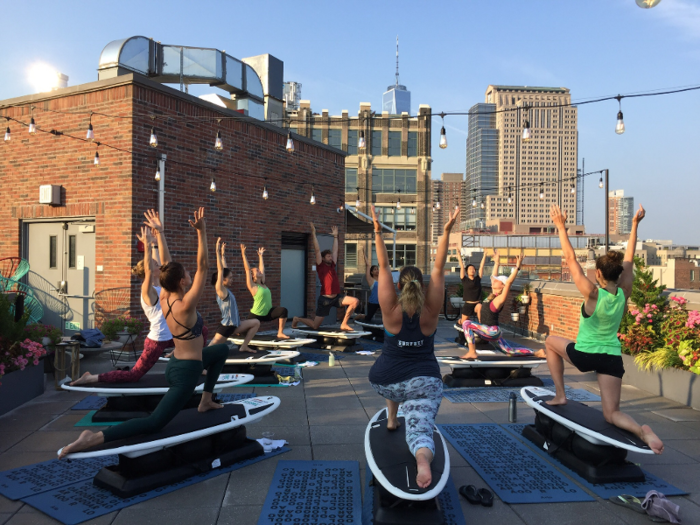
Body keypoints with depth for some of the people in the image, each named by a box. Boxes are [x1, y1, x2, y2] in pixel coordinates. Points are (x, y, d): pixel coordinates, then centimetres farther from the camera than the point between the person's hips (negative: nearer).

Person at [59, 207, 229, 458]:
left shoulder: (164, 298, -4)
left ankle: (206, 401, 31)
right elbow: (202, 266, -28)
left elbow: (166, 263, 3)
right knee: (153, 423, -6)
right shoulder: (186, 305, -25)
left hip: (176, 362, 10)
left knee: (222, 350, 28)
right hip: (186, 372, -9)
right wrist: (201, 232, -31)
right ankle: (93, 439, -18)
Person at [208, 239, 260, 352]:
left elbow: (225, 269, 13)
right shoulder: (221, 290, -14)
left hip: (234, 325, 9)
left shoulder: (226, 290, 7)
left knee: (256, 323, 14)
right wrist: (218, 251, -22)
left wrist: (223, 254, 19)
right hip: (226, 326, -9)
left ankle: (244, 347, 13)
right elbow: (220, 270, -22)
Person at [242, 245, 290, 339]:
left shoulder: (263, 284, 9)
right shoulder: (252, 286, -9)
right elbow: (247, 269, -14)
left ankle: (280, 333, -12)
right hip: (256, 315, -5)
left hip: (267, 313, 6)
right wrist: (243, 254, -14)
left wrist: (260, 256, 25)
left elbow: (262, 268, 15)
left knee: (283, 311, -18)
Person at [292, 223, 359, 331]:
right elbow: (317, 250, -11)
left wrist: (335, 236, 19)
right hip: (325, 299, -6)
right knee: (315, 325, 0)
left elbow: (335, 250, 17)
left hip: (336, 297, 6)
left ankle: (344, 324, -2)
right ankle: (297, 319, 29)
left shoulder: (332, 265, 9)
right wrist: (314, 234, -11)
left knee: (355, 301, -14)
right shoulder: (320, 266, -6)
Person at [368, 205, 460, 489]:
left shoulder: (391, 310, -8)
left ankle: (392, 419, 38)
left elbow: (383, 267, -9)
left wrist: (378, 232, -11)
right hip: (424, 382, -1)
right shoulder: (429, 311, -5)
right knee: (420, 428, -11)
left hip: (385, 380, 2)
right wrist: (447, 232, -6)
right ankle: (423, 458, -44)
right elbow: (438, 269, -4)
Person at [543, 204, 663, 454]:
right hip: (612, 358, 4)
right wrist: (635, 225, 11)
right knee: (612, 414, 9)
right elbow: (629, 259, 6)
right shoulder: (624, 293, -4)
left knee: (551, 341, 26)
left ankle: (560, 394, 20)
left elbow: (571, 259, -16)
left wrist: (561, 227, -12)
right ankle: (641, 430, -25)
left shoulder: (592, 293, -17)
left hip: (585, 355, -4)